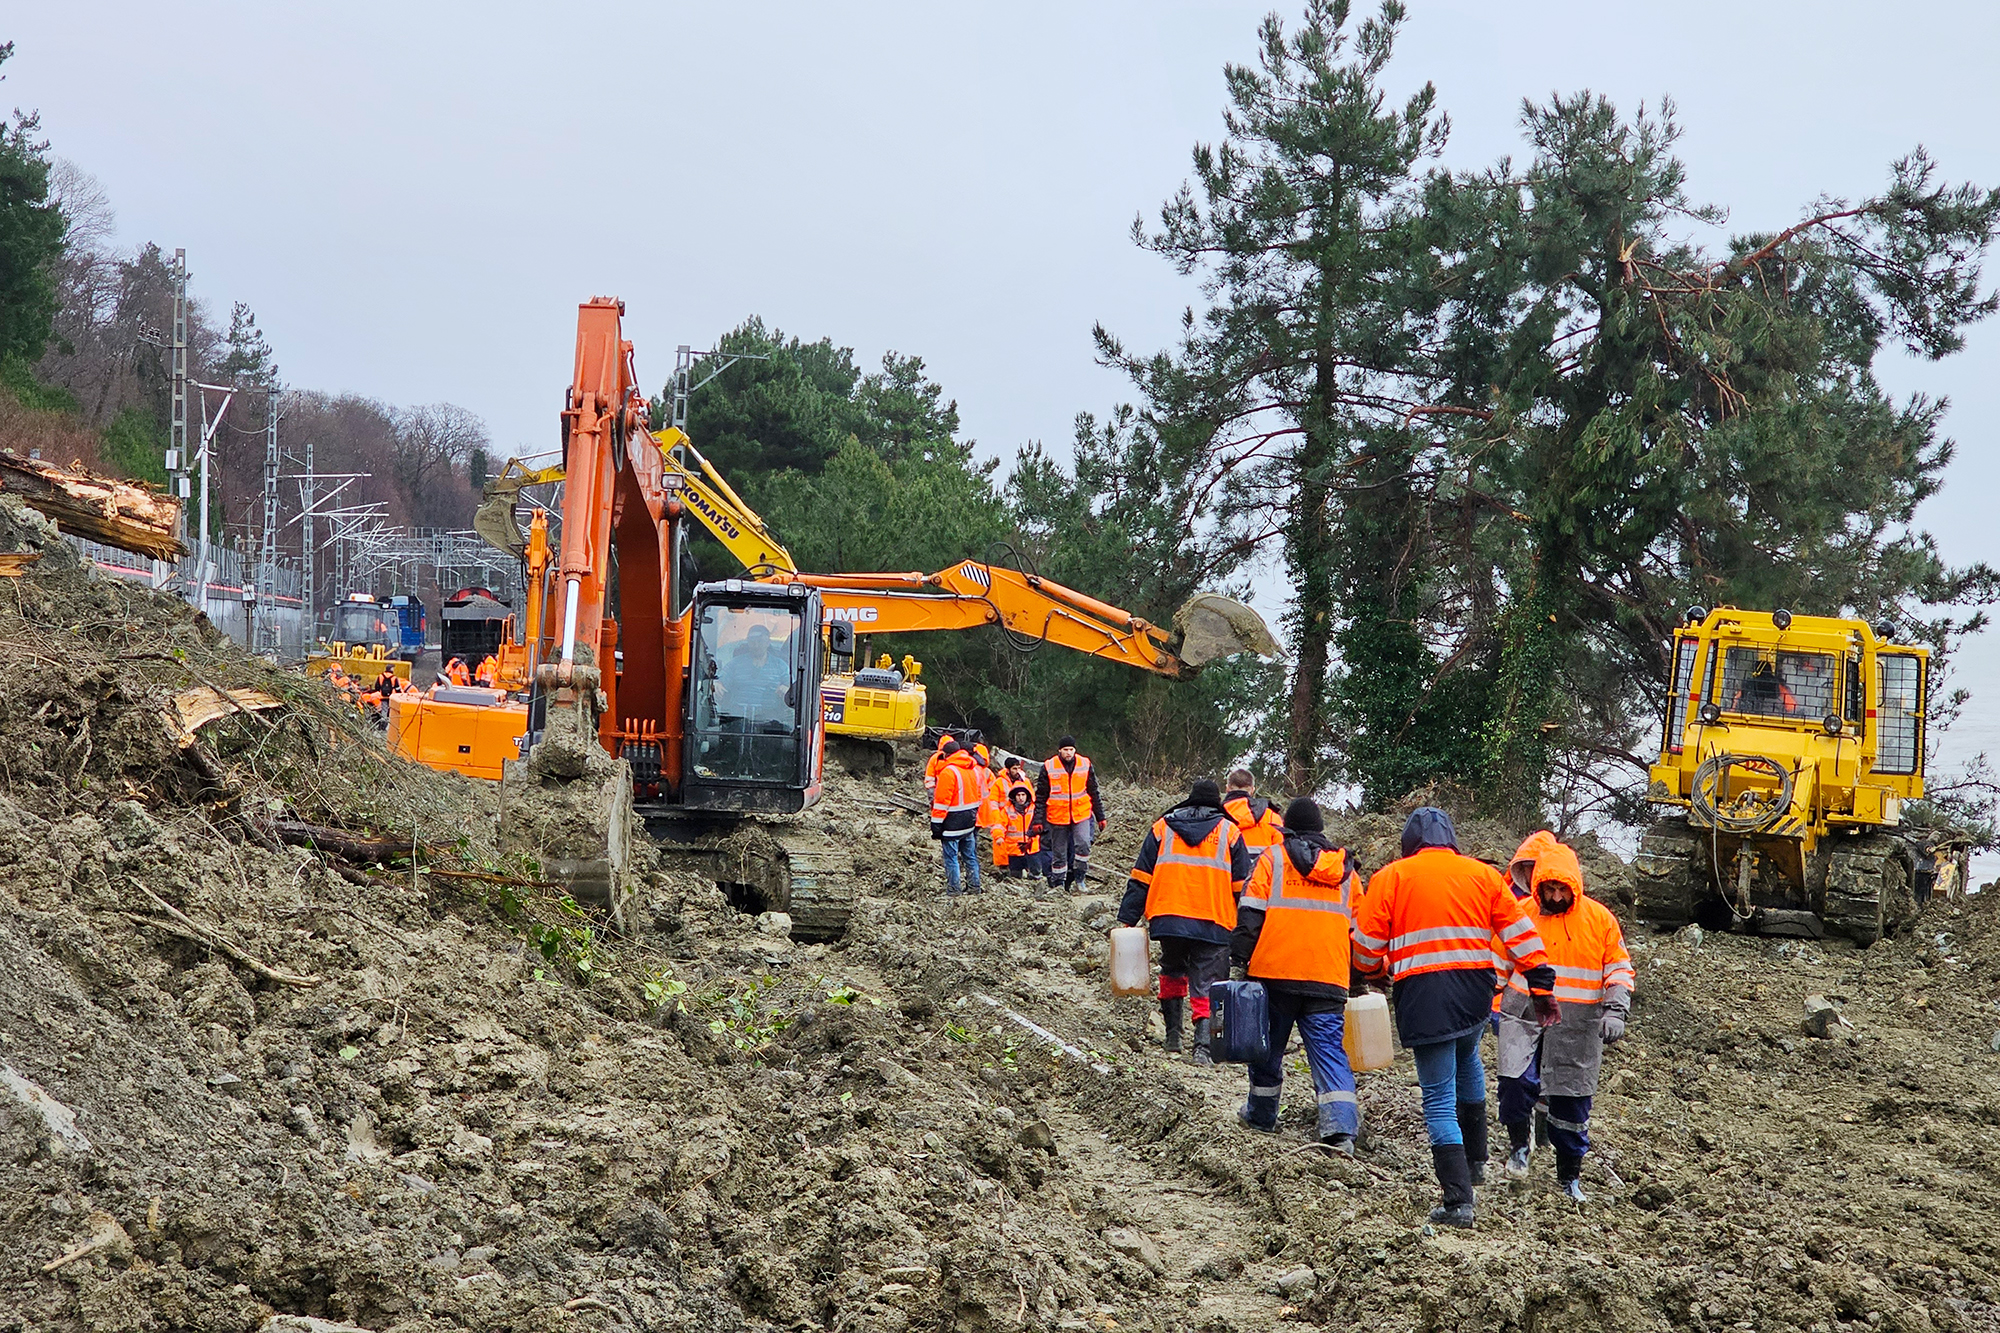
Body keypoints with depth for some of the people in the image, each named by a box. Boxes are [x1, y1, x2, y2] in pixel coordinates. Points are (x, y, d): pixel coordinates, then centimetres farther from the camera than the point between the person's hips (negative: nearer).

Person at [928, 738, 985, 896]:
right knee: (970, 855, 15)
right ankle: (974, 887, 19)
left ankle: (953, 892, 0)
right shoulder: (972, 770, 10)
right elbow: (977, 796, 17)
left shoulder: (948, 771, -16)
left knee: (951, 857, -2)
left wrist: (936, 824, -13)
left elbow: (942, 800, -17)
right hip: (969, 822, 8)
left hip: (952, 823, -8)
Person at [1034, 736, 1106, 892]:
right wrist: (1038, 820, -1)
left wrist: (1100, 816, 12)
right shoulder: (1048, 767, -2)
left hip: (1081, 815, 0)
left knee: (1083, 845, -19)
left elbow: (1094, 793, 12)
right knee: (1059, 852, 5)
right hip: (1057, 817, 0)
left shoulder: (1085, 765, 3)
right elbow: (1040, 797, 3)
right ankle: (1058, 883, 19)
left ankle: (1079, 878, -4)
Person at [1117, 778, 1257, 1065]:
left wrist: (1126, 920, 10)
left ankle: (1173, 1035, 22)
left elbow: (1140, 879, 8)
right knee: (1206, 985, 0)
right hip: (1214, 923, -1)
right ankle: (1202, 1046, -15)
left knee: (1172, 973, 24)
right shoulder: (1229, 831, 8)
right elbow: (1242, 887, 7)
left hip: (1168, 919, 2)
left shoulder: (1163, 827, 11)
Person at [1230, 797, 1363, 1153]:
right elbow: (1358, 927, 19)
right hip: (1328, 977, 2)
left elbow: (1250, 914, -6)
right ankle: (1341, 1128, -18)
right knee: (1330, 1048, -3)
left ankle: (1261, 1114, 28)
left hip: (1275, 972, -2)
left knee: (1268, 1045, 14)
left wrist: (1239, 956, -3)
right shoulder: (1344, 869, 14)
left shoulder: (1273, 859, 3)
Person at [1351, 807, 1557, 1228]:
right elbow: (1520, 933, 9)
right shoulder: (1483, 875, 11)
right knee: (1467, 1062, 32)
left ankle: (1458, 1201, -8)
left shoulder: (1390, 878, 4)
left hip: (1422, 995, -4)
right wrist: (1541, 987, 11)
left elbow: (1368, 944, 5)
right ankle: (1475, 1160, 36)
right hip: (1475, 990, 4)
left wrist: (1370, 974, 25)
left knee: (1439, 1097, -2)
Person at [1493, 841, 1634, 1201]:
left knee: (1572, 1101, 5)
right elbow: (1499, 963, 15)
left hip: (1577, 1027, 0)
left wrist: (1614, 1010, -5)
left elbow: (1618, 968, 7)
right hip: (1525, 1014, 0)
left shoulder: (1599, 918, 1)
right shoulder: (1521, 915, 2)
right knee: (1517, 1080, -21)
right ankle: (1518, 1144, 5)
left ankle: (1569, 1176, 20)